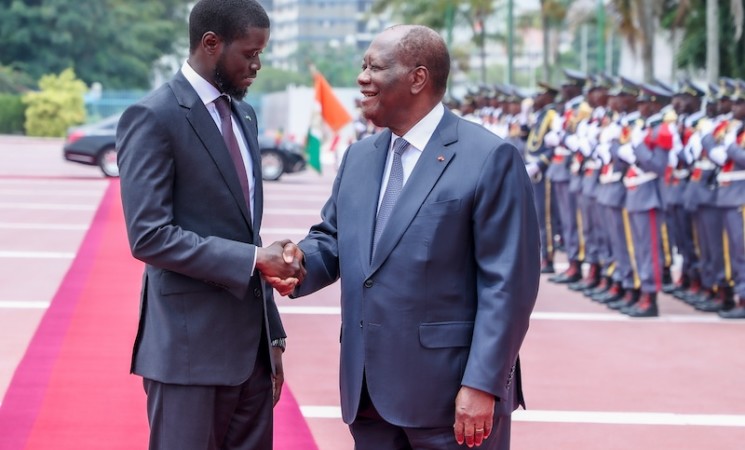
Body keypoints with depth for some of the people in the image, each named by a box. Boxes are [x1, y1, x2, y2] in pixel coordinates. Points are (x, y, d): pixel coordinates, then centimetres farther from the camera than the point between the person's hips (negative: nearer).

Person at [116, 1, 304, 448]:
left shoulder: (244, 115, 14)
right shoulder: (154, 117, -11)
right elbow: (149, 236, -19)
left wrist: (273, 335, 16)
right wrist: (254, 259, -20)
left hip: (250, 343, 7)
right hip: (190, 346, -7)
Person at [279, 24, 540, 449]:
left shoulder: (490, 158, -9)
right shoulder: (359, 156, 14)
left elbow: (507, 283, -13)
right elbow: (332, 238, 20)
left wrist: (482, 385, -18)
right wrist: (299, 259, -4)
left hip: (453, 392, -7)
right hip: (370, 391, 7)